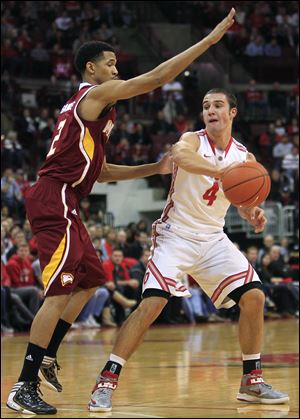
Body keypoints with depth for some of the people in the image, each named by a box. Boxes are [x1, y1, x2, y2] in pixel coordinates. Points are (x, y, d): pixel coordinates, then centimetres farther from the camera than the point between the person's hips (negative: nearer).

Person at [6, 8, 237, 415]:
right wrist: (211, 38, -8)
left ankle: (46, 358, 22)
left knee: (91, 278, 21)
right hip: (55, 201, -10)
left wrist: (153, 169, 24)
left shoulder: (88, 105, 24)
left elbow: (98, 171, 28)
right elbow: (157, 77, -11)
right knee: (60, 291, -14)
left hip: (62, 204, 10)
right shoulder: (96, 95, -5)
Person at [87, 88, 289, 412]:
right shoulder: (193, 141, -12)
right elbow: (180, 155, -38)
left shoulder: (244, 157, 2)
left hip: (213, 239, 5)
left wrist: (252, 214, -9)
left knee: (254, 296, -4)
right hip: (175, 236, -5)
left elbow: (243, 200, 16)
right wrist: (221, 171, -55)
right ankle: (106, 382, -17)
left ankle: (252, 381, 9)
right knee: (152, 303, -21)